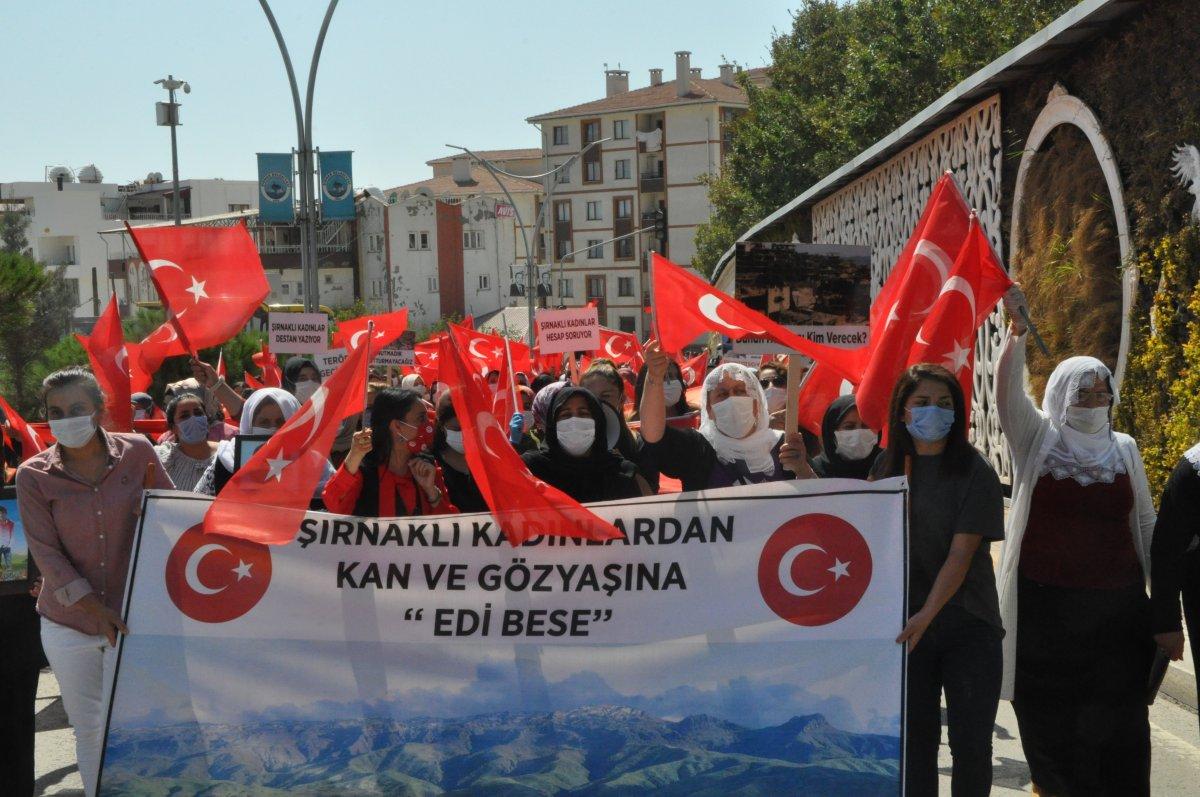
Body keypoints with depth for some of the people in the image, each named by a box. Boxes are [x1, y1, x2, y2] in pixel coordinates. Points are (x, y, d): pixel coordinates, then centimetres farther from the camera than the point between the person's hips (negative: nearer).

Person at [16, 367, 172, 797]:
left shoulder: (137, 451, -5)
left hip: (132, 615, -1)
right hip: (67, 622, 1)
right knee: (87, 727, 12)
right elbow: (46, 552, -9)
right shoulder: (33, 475, -5)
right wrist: (95, 608, -17)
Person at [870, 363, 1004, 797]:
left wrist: (926, 616, -25)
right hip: (905, 623, 3)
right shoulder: (888, 464, 5)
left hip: (968, 626, -2)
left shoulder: (974, 472, -7)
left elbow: (961, 554, -14)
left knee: (972, 743, 1)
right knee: (914, 740, 7)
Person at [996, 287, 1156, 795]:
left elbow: (1145, 524, 11)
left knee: (1116, 727, 0)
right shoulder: (1036, 439, 2)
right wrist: (1017, 331, -27)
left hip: (1116, 607, 2)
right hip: (1045, 602, -2)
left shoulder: (1123, 449, 9)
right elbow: (1007, 390, -14)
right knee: (1049, 719, 5)